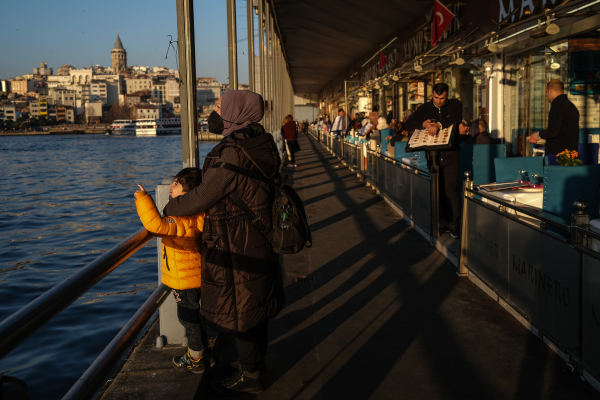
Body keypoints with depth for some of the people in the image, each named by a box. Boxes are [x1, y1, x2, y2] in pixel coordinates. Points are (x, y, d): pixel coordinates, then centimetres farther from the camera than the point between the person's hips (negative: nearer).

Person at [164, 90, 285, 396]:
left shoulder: (233, 152, -25)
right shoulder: (260, 144, 5)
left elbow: (203, 197, -22)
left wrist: (168, 208, -4)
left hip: (237, 247, -9)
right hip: (258, 241, 9)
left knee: (238, 311, 6)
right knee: (254, 303, 22)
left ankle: (248, 376, 21)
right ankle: (256, 361, 38)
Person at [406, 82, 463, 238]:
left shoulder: (455, 104, 1)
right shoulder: (425, 108, 7)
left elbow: (457, 118, -18)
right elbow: (409, 124, 2)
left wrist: (438, 124, -27)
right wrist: (423, 124, -16)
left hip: (451, 156, -3)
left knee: (451, 190, -9)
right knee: (439, 191, 9)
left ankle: (454, 225, -2)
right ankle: (448, 221, 20)